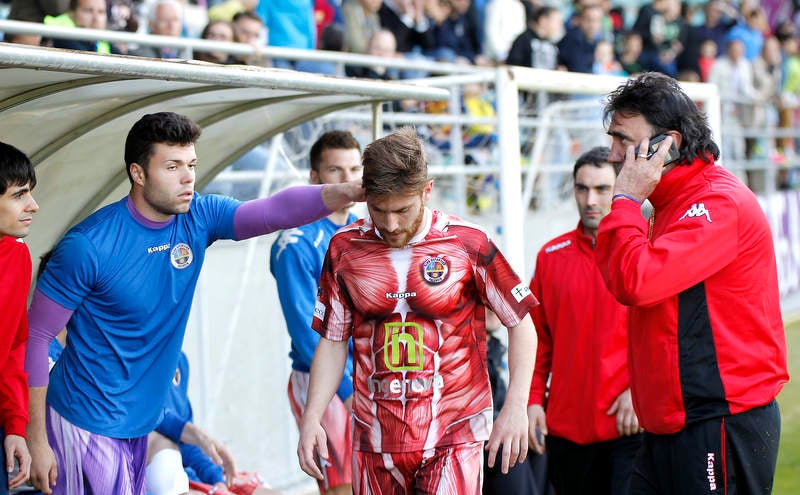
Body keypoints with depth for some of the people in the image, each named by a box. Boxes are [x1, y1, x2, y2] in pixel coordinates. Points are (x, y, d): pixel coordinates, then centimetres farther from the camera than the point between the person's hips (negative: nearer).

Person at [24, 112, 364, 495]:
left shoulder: (199, 218, -3)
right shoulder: (88, 246, -19)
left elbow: (278, 210, -18)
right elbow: (36, 337, -13)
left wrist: (350, 191, -36)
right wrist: (37, 441, -13)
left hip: (141, 421, 6)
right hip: (89, 425, -6)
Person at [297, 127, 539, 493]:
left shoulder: (468, 244, -5)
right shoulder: (345, 248, 4)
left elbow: (520, 325, 2)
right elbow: (333, 341, 10)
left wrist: (515, 407, -7)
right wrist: (311, 417, 0)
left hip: (453, 435, -3)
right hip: (375, 438, 3)